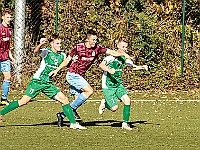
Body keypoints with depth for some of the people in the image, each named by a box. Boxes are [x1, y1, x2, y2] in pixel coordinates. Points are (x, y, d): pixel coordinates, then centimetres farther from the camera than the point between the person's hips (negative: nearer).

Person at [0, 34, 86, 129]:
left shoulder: (62, 56, 9)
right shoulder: (47, 52, -11)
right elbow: (36, 51, -31)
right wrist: (40, 44, -53)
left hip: (48, 84, 6)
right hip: (37, 81, -6)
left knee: (64, 100, -4)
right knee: (24, 101, -11)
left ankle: (73, 123, 3)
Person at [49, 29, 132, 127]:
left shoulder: (97, 48, -3)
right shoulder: (78, 47, -13)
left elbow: (111, 52, -7)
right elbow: (68, 60, -3)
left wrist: (123, 54, -23)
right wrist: (57, 70, -5)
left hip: (80, 76, 6)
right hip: (72, 75, -6)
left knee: (78, 99, 5)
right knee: (89, 91, -19)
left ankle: (61, 115, 17)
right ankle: (72, 108, -10)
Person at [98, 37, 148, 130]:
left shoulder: (124, 57, 5)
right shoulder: (112, 56, -16)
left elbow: (133, 66, 21)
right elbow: (101, 65, -28)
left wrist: (142, 67, 3)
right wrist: (109, 70, -46)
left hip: (118, 84, 6)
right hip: (108, 86, -6)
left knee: (127, 100, -15)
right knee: (114, 108, -10)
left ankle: (125, 123, -3)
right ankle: (104, 103, 24)